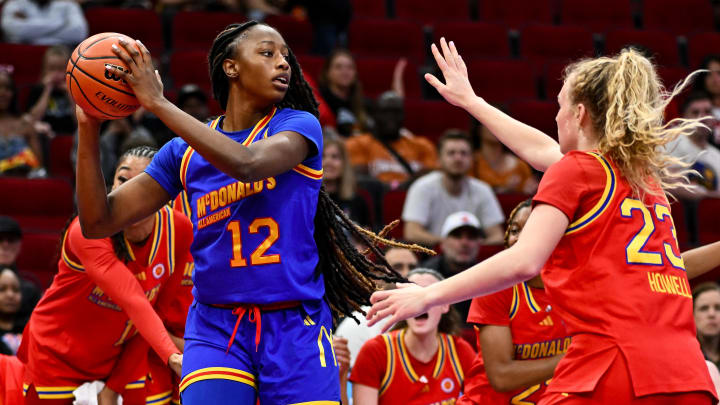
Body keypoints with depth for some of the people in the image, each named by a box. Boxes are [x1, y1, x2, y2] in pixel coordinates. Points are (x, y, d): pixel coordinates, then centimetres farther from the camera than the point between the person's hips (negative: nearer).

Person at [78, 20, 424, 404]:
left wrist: (158, 103, -22)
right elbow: (99, 222, 5)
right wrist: (89, 129, -7)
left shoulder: (300, 126, -2)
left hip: (295, 329, -1)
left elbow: (248, 164, -24)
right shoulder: (184, 153, 6)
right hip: (215, 329, 1)